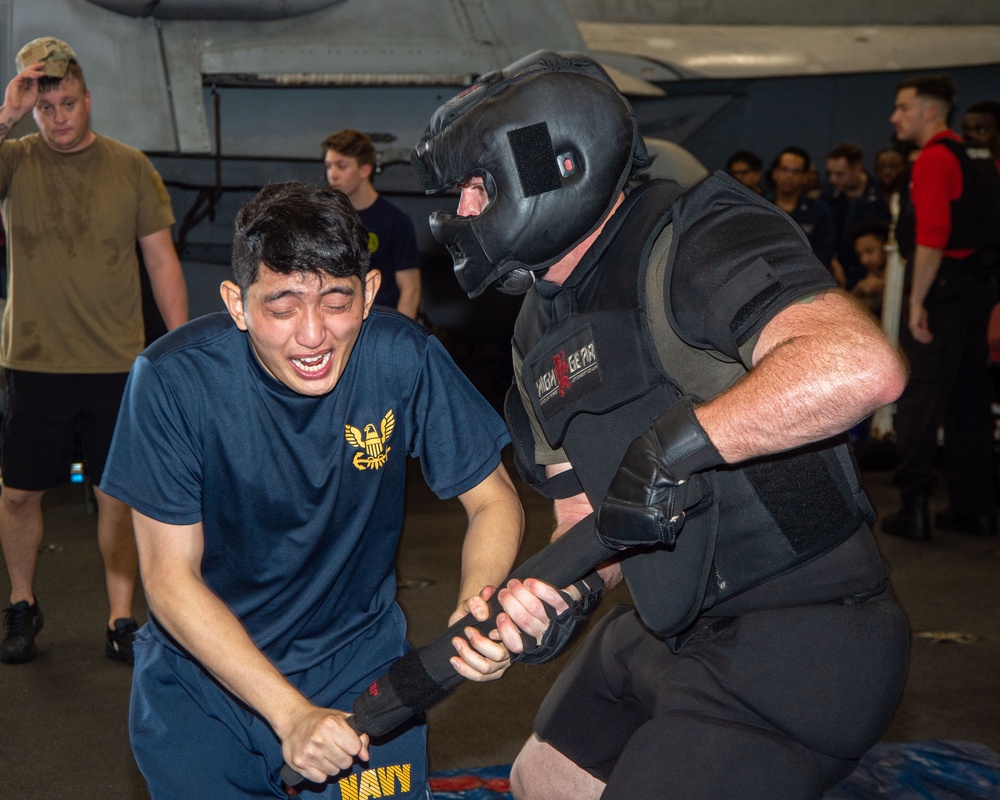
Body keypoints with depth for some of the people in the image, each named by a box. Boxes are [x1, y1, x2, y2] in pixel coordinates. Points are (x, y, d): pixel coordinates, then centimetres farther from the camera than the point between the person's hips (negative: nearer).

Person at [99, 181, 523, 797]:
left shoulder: (403, 359, -19)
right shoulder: (173, 379, -22)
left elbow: (494, 500, -8)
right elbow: (171, 578, -17)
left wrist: (477, 602, -30)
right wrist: (291, 713, -25)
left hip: (359, 656, 1)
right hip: (203, 667, 0)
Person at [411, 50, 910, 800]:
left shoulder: (698, 241, -19)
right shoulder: (543, 330, 11)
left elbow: (862, 365, -37)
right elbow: (585, 507, 11)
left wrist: (677, 441, -35)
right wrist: (559, 591, -11)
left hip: (797, 643, -9)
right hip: (664, 629, 10)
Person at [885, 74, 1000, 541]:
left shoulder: (935, 158, -12)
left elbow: (932, 237, -22)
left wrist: (917, 301, -20)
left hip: (943, 287, -9)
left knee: (919, 398, -6)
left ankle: (914, 508, -7)